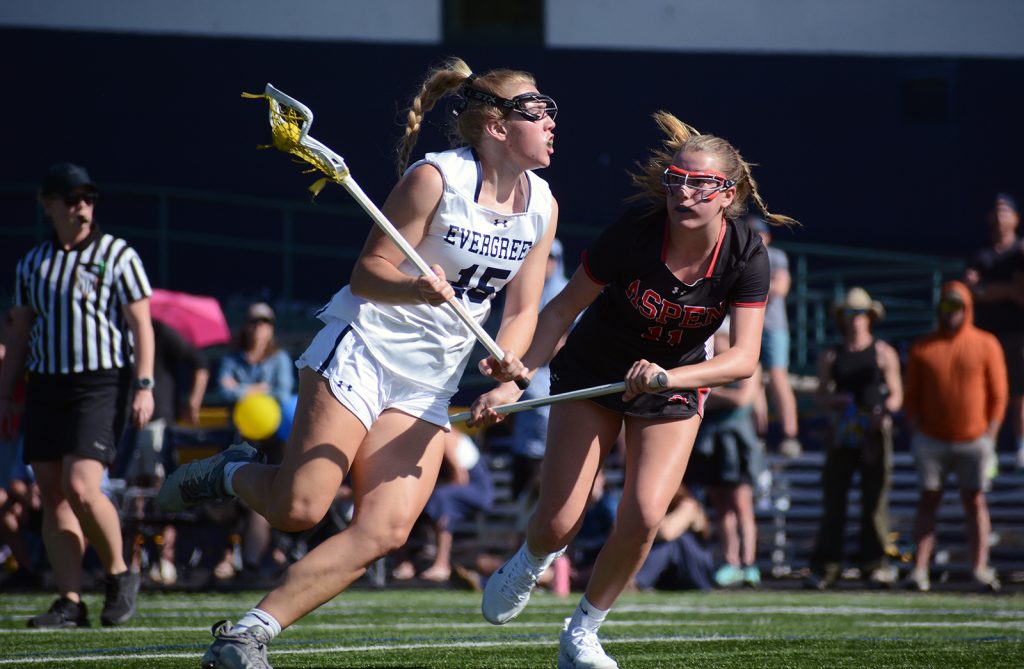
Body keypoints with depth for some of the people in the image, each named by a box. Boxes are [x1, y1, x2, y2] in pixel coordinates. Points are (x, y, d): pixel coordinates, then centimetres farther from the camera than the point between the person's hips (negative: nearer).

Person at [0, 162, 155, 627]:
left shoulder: (117, 255, 0)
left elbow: (141, 324, -2)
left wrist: (143, 385, -11)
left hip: (102, 384, -5)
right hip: (45, 385, 5)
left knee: (81, 488, -18)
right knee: (52, 496, -1)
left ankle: (119, 575, 3)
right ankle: (70, 602, 2)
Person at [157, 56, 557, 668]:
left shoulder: (542, 204, 4)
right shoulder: (436, 178, -14)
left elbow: (523, 307, 9)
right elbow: (367, 274, -12)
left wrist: (505, 359, -12)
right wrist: (415, 288, -33)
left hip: (430, 385, 6)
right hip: (363, 354, -6)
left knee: (385, 531, -11)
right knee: (297, 510, -16)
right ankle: (232, 473, 18)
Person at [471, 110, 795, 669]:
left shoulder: (746, 256, -22)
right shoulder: (634, 234, -26)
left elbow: (744, 358, -28)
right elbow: (563, 309, -17)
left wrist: (667, 376, -45)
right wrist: (515, 381, -28)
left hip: (677, 387, 1)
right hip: (590, 374, -1)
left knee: (643, 517, -18)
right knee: (558, 524, -7)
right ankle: (531, 561, 34)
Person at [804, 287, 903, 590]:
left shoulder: (883, 354, 8)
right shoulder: (831, 356, 14)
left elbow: (896, 396, 5)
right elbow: (821, 396, 13)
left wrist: (883, 411, -15)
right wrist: (835, 400, -9)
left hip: (875, 434, -2)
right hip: (842, 435, 2)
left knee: (874, 501, -3)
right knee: (833, 500, -3)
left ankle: (874, 565, 1)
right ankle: (824, 567, -2)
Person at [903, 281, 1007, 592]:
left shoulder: (986, 345, 1)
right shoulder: (922, 348, 4)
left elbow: (998, 393, 1)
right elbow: (912, 395, 8)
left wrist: (990, 435, -5)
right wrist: (917, 433, -2)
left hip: (974, 440, -1)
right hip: (932, 440, 1)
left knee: (975, 501, 0)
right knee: (928, 501, -1)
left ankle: (980, 568, -1)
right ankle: (919, 569, -5)